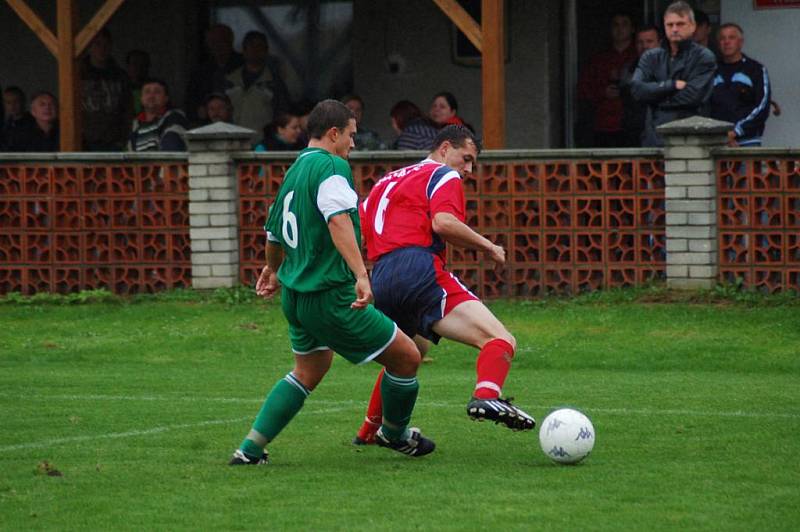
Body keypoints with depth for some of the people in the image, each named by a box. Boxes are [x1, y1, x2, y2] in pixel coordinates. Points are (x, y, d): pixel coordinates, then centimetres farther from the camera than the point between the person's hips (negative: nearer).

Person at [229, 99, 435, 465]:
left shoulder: (293, 172, 15)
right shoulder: (331, 165, -12)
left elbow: (274, 234, 31)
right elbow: (338, 220, -30)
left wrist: (273, 270, 50)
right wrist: (361, 275, -37)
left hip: (295, 295, 10)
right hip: (330, 296, -10)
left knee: (308, 372, 26)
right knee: (406, 356, 2)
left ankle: (250, 449, 19)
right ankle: (395, 433, 24)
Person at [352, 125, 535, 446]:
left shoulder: (387, 181, 31)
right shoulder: (444, 176, 8)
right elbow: (443, 222, -11)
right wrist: (488, 247, -1)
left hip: (380, 282, 8)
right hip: (420, 270, -8)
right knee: (500, 341, -17)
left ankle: (368, 432, 40)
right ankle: (486, 396, -46)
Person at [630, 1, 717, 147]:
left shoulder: (704, 57, 4)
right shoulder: (651, 57, 16)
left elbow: (693, 95, -9)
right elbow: (637, 88, 0)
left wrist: (655, 95, 0)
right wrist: (672, 85, -9)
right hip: (655, 139, 3)